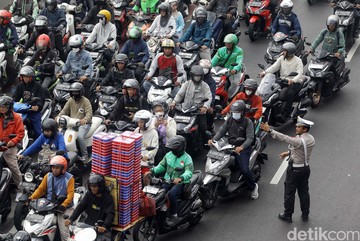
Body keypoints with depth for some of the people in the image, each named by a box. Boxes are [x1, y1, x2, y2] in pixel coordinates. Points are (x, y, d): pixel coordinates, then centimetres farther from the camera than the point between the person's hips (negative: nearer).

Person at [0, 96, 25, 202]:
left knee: (14, 168, -6)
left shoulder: (16, 118, -3)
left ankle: (20, 189, 4)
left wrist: (13, 142, -20)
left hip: (10, 148, -3)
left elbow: (21, 133, -6)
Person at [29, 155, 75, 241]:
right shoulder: (48, 176, 11)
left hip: (64, 208, -4)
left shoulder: (69, 178, -3)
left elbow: (70, 194, -10)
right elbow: (41, 189, 9)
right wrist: (31, 198, -5)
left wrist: (63, 205, -25)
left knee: (64, 232, -14)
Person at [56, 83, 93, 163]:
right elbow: (64, 110, 8)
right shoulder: (70, 100, 11)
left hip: (83, 124, -6)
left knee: (80, 136, -32)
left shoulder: (85, 101, -7)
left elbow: (89, 113, -18)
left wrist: (85, 119, -39)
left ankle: (85, 156, -17)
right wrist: (58, 117, -13)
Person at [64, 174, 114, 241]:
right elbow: (80, 207, -3)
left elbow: (110, 214, -16)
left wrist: (104, 226, -34)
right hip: (88, 225, 4)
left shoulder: (108, 198, -7)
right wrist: (71, 219, -17)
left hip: (101, 228, -4)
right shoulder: (89, 194, 7)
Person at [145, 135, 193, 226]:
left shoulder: (187, 158, -11)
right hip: (168, 181, 6)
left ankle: (174, 216, -21)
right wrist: (152, 171, 0)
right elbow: (162, 166, 17)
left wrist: (181, 178, -44)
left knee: (171, 194, -34)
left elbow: (189, 172, -24)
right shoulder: (169, 155, 8)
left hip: (180, 183, -6)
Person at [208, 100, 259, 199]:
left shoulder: (248, 122, -6)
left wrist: (241, 147, -31)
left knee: (244, 170, -21)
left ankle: (253, 187, 6)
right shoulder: (229, 120, 9)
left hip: (243, 148, -5)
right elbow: (221, 131, 7)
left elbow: (250, 138, -14)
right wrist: (213, 140, -12)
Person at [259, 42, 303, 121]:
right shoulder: (281, 58, 7)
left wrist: (293, 80, -42)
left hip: (295, 82, -5)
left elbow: (300, 74, -21)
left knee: (290, 93, -34)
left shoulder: (298, 61, -9)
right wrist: (265, 72, -24)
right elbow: (274, 67, -5)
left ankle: (284, 115, -28)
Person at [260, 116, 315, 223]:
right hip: (305, 168, 8)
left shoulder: (299, 141, -28)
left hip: (295, 169, -8)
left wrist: (269, 130, -26)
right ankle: (305, 215, 26)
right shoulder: (311, 139, -1)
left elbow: (284, 138, -28)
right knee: (304, 192, 17)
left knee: (289, 193, 8)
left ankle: (287, 215, 19)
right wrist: (289, 152, 13)